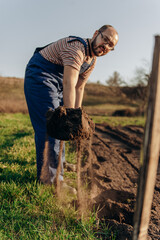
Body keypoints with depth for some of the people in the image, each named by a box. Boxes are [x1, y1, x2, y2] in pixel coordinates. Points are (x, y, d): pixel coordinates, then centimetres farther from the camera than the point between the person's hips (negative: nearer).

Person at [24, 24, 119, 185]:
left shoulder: (92, 60, 5)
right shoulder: (76, 47, -26)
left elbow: (79, 87, 6)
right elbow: (69, 84, -38)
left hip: (57, 83, 10)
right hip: (39, 76, -10)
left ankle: (58, 163, 34)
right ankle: (52, 178, -8)